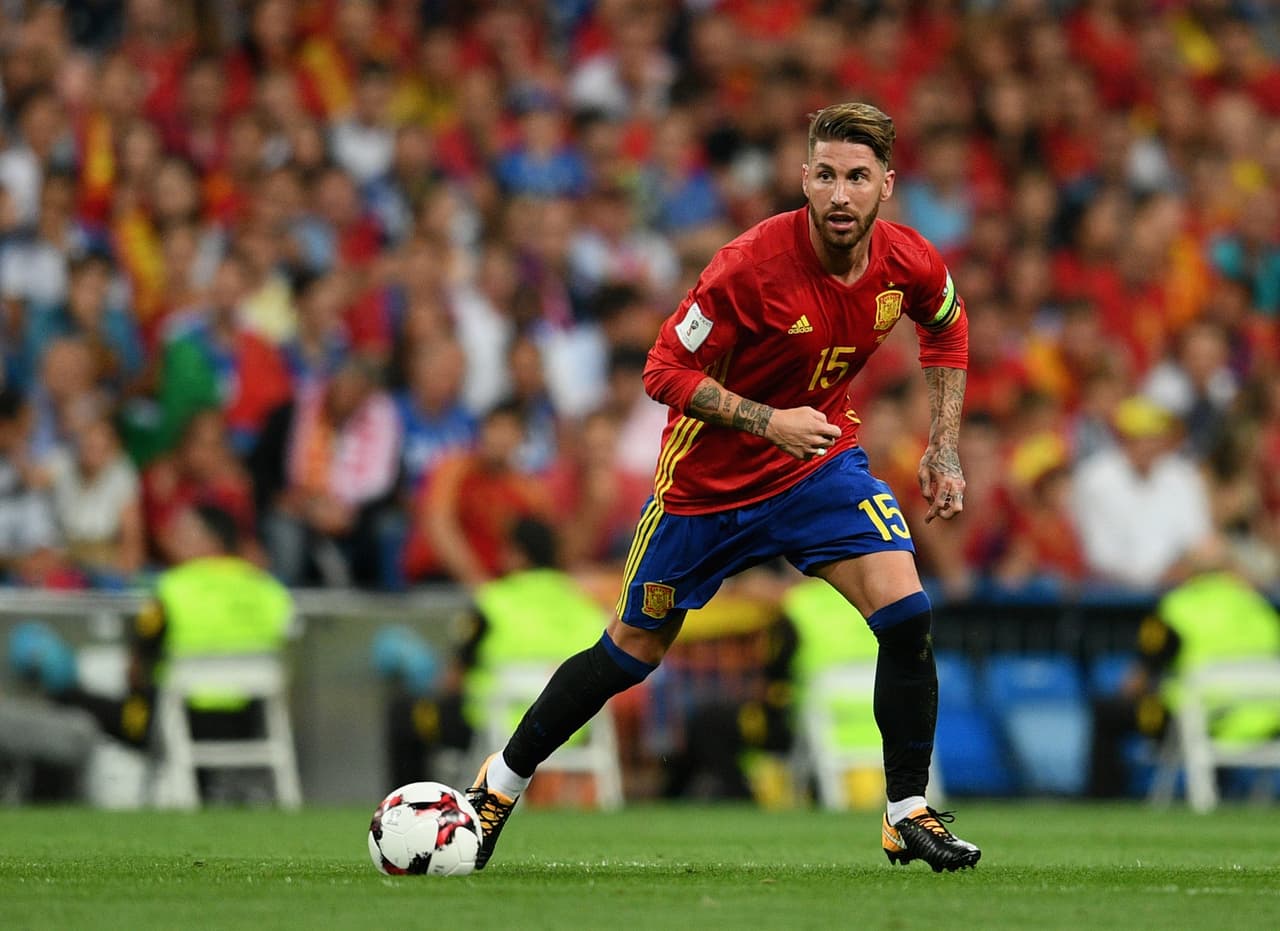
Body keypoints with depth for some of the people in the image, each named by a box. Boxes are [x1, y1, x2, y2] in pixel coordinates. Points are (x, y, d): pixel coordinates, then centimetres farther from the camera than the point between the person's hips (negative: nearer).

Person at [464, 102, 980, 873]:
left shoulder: (910, 264, -13)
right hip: (710, 477, -3)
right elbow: (666, 371, -22)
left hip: (820, 463, 3)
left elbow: (948, 327, 11)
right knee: (636, 648, 10)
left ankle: (910, 815, -6)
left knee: (906, 612, -18)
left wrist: (945, 445, 5)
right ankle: (502, 783, 30)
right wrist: (767, 421, -33)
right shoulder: (754, 264, -29)